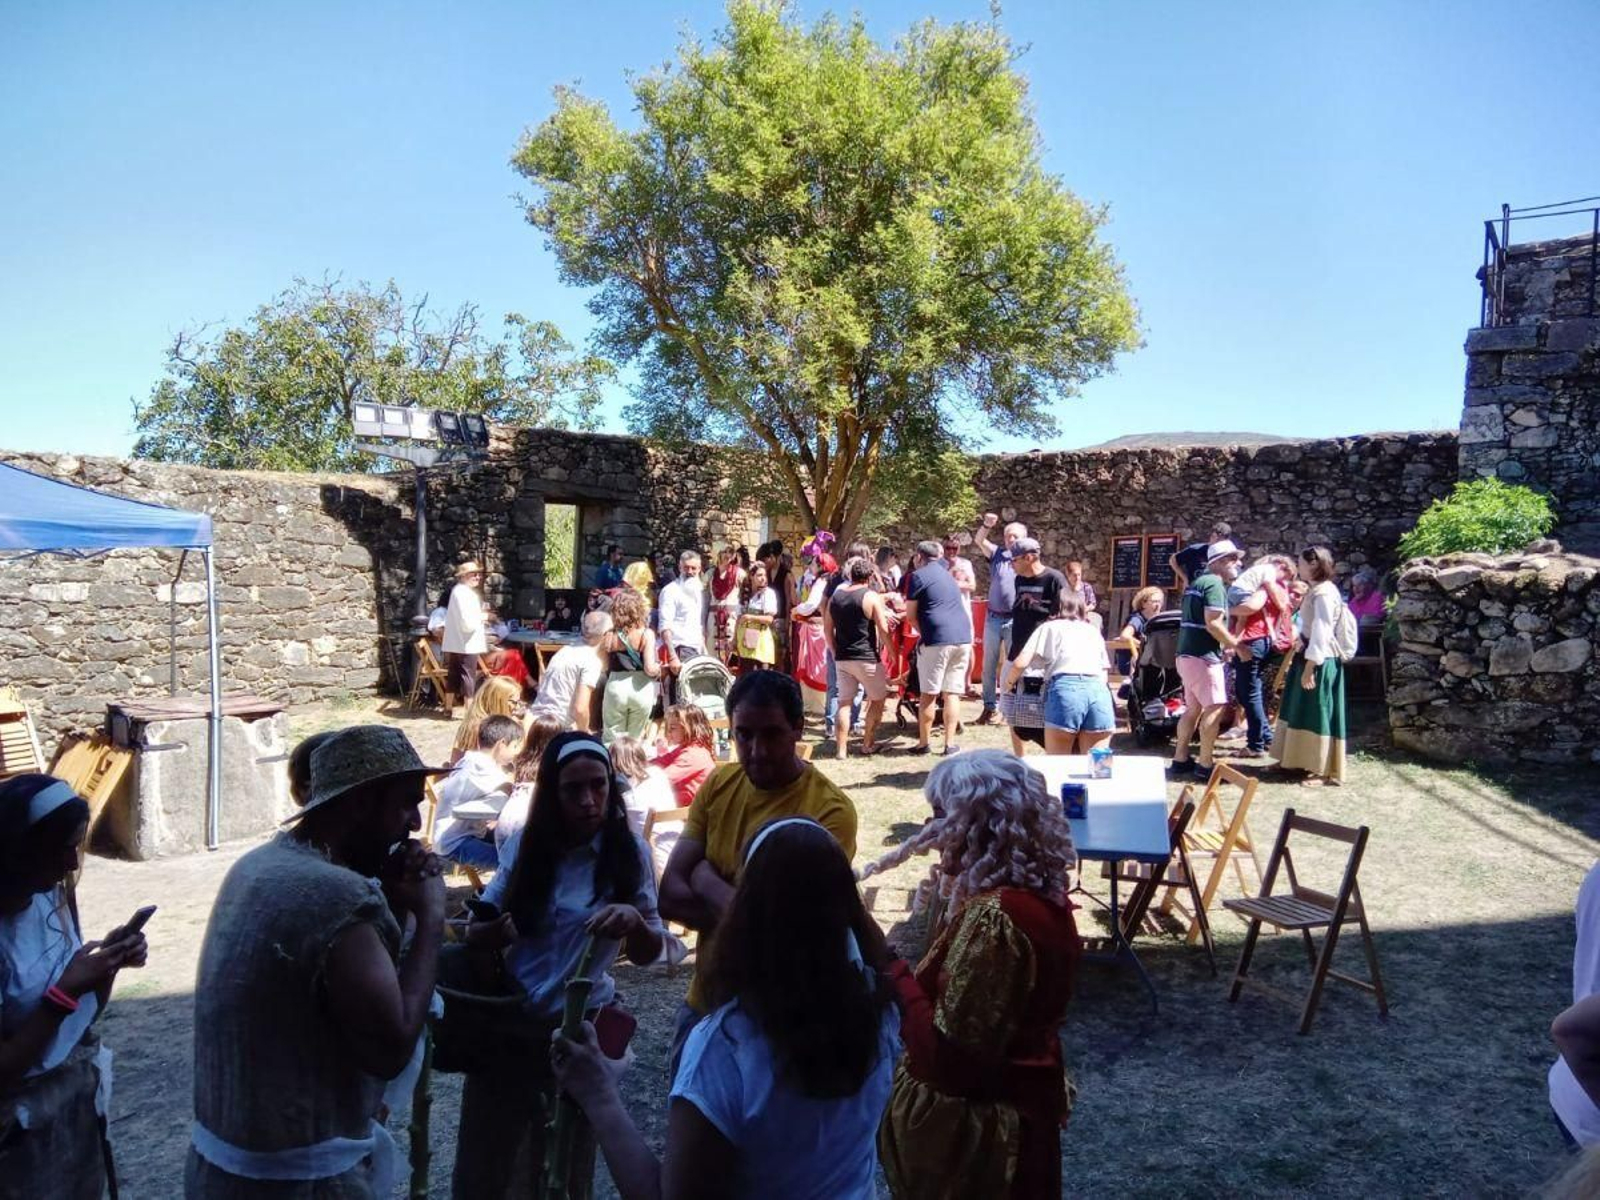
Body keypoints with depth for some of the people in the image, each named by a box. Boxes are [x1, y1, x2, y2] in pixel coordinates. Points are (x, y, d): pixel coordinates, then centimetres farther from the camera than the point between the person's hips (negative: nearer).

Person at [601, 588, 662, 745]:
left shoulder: (609, 637, -2)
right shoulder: (646, 634, -9)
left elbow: (604, 669, -2)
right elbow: (650, 669, -15)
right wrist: (659, 669, 6)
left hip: (615, 687, 1)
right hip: (641, 689, -1)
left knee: (611, 740, 11)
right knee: (635, 739, 14)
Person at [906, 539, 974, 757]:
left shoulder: (919, 576, 0)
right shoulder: (945, 573, 21)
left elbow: (910, 616, 1)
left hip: (937, 640, -6)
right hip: (963, 636, 6)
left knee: (929, 694, 2)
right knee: (953, 693, 6)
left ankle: (924, 743, 8)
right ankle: (950, 744, 6)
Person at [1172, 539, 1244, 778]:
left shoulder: (1197, 582, 19)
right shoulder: (1214, 583, -12)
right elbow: (1213, 624, -21)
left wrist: (1226, 646, 24)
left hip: (1187, 654, 10)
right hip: (1203, 656, -10)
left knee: (1193, 708, 13)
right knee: (1215, 708, -8)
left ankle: (1180, 760, 16)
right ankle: (1204, 764, -8)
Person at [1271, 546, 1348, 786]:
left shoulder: (1324, 593, -17)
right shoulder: (1316, 590, 14)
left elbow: (1321, 633, -22)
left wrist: (1309, 668, -23)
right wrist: (1302, 662, 16)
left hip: (1319, 662, -10)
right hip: (1308, 657, 10)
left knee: (1318, 714, -4)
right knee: (1305, 713, 15)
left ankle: (1324, 771, 3)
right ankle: (1303, 761, 25)